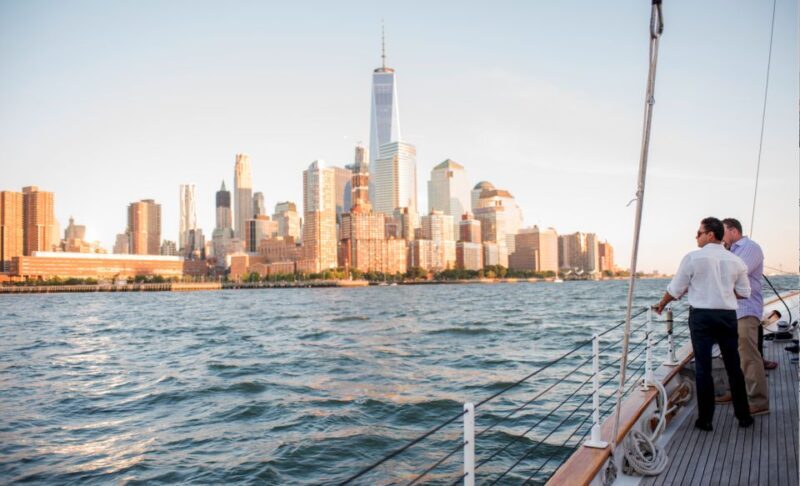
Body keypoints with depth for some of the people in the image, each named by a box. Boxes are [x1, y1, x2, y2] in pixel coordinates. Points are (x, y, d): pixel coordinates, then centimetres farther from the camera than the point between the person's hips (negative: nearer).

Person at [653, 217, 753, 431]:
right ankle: (744, 416, 22)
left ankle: (705, 419, 7)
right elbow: (744, 292, 8)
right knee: (734, 367, 13)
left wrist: (661, 305, 14)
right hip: (728, 316, 3)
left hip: (701, 315, -3)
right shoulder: (735, 261, 3)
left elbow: (675, 289, -2)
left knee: (703, 368, 3)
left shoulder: (693, 258, -8)